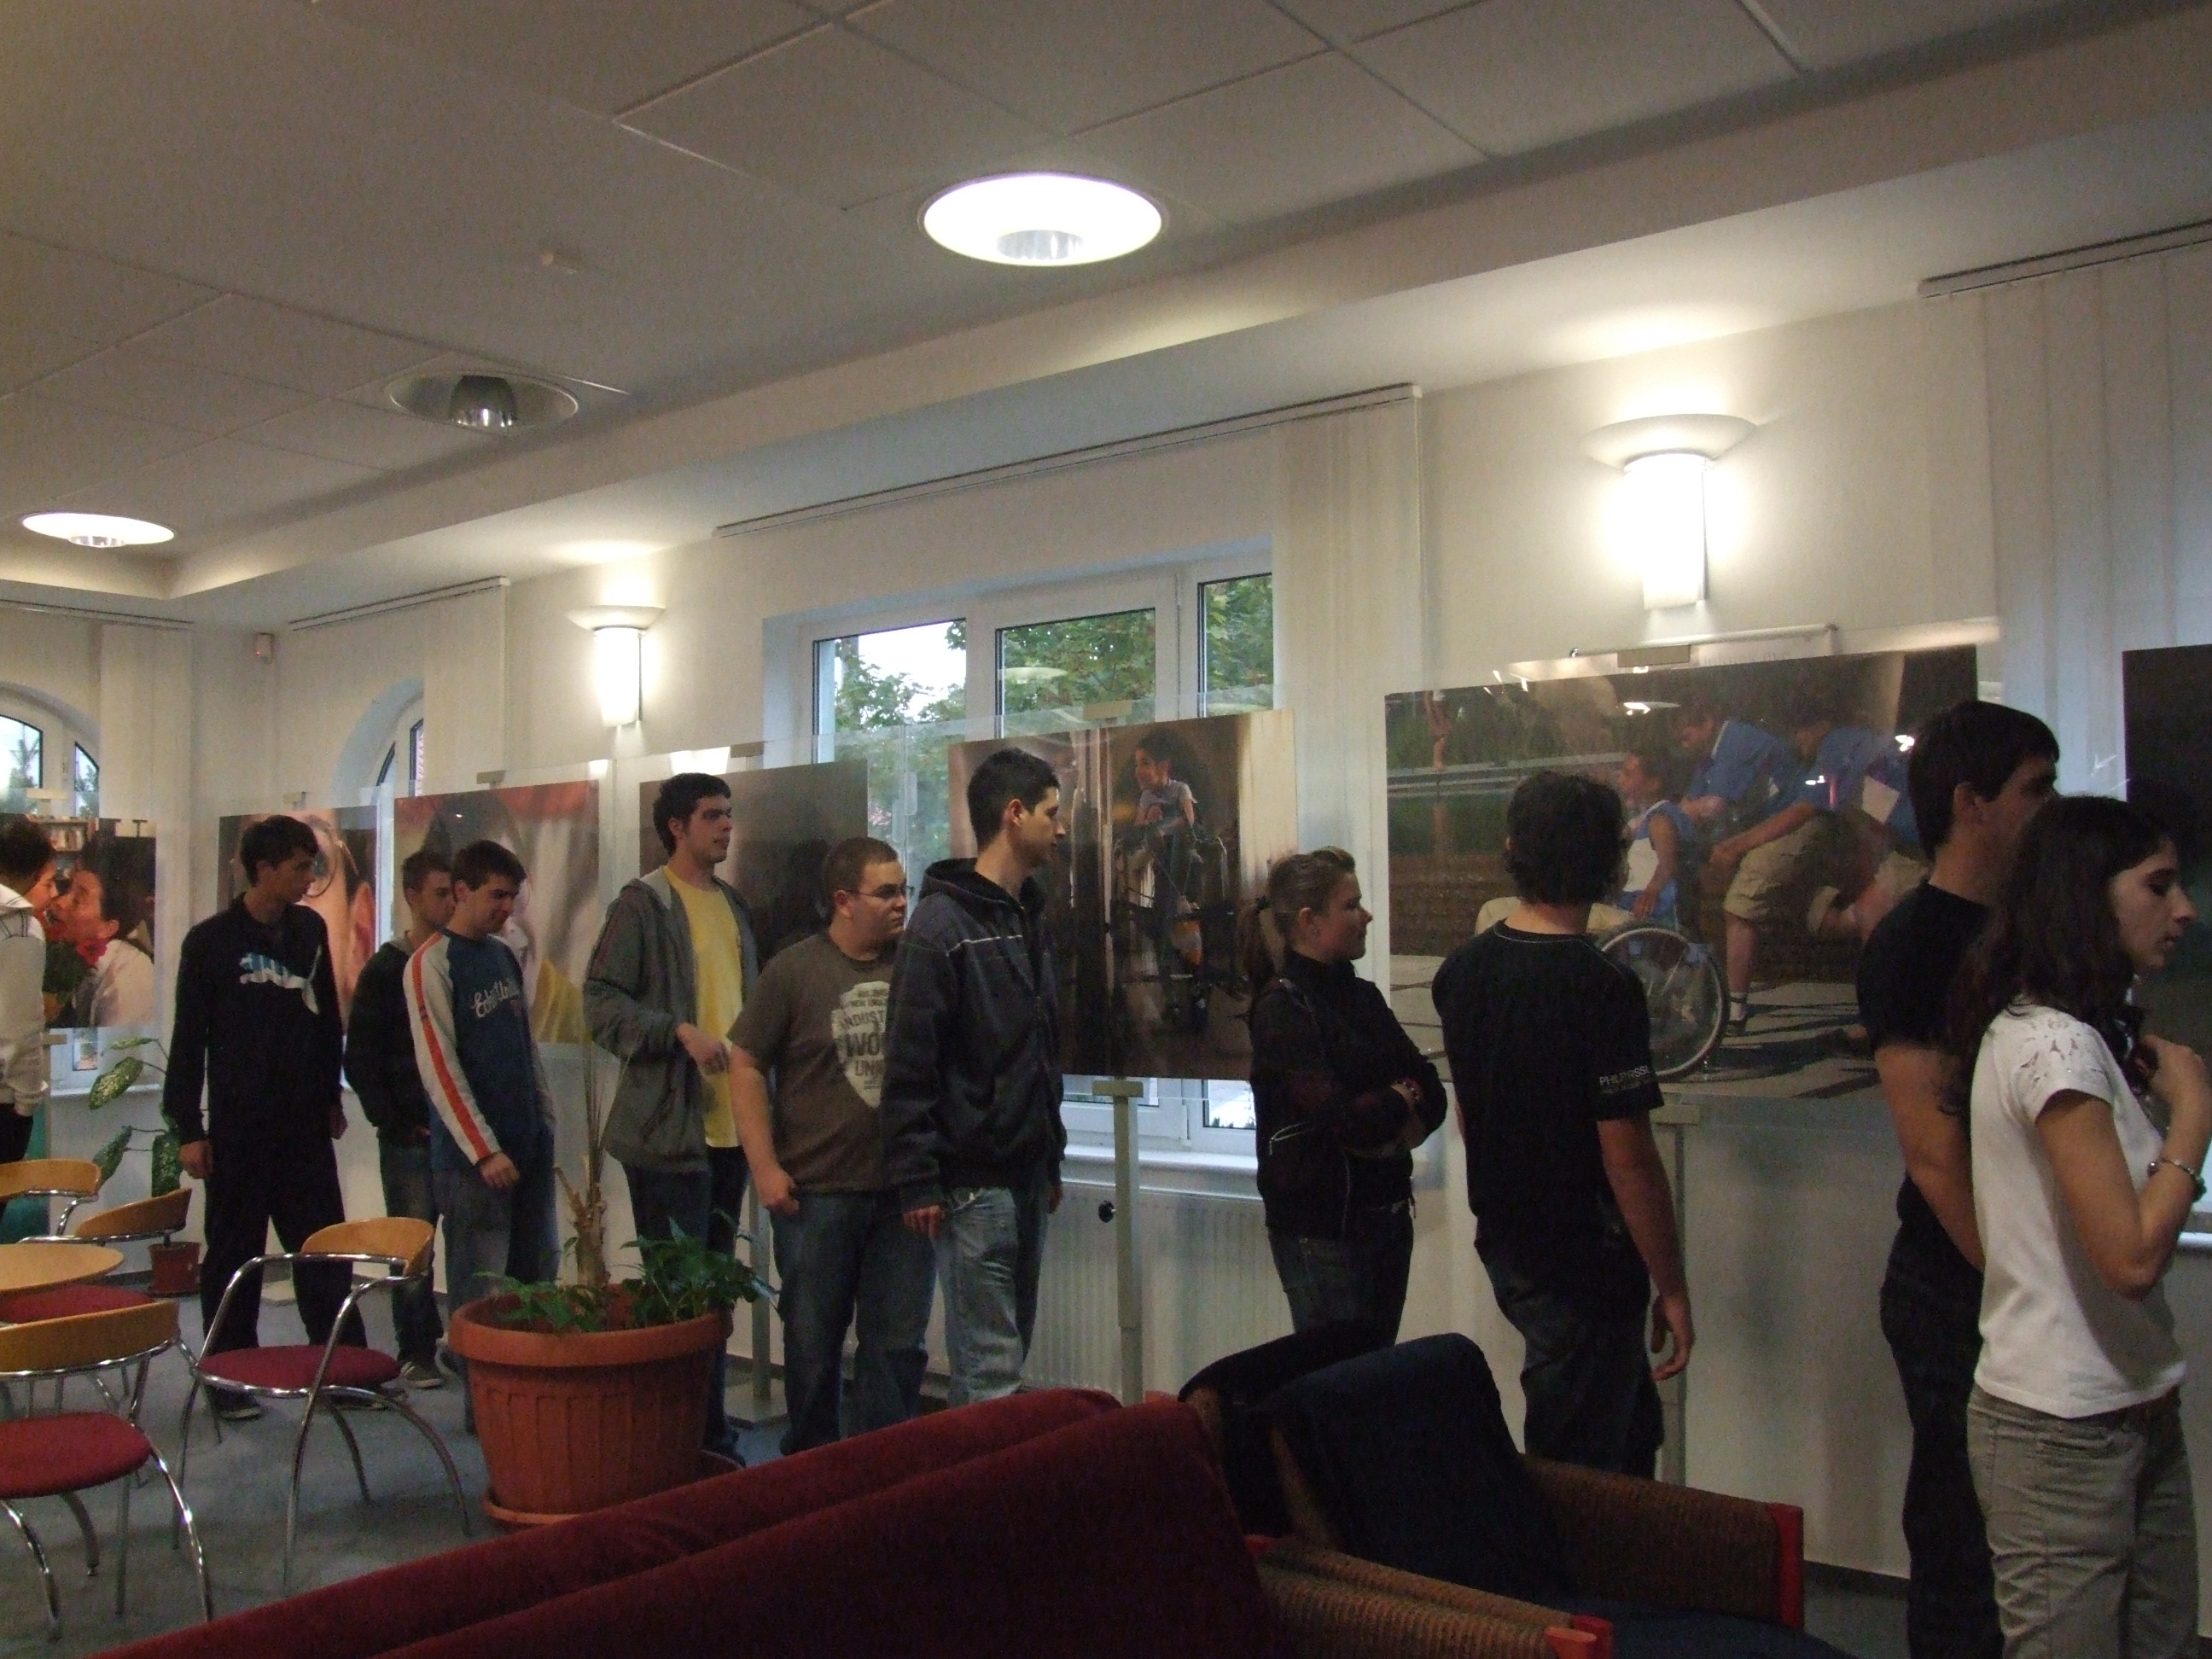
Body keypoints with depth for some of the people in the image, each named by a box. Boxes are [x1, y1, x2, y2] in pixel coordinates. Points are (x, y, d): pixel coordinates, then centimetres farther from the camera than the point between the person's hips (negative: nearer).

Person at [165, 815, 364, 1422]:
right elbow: (188, 1041, -5)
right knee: (234, 1255, 6)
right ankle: (228, 1378, 17)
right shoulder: (210, 941, -6)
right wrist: (188, 1128, -8)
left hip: (305, 1124, 4)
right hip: (238, 1127, -4)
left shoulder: (310, 930, 7)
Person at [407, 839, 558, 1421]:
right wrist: (485, 1151, -15)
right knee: (481, 1289, 1)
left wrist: (546, 1117, 13)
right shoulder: (431, 963, -8)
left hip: (529, 1142, 7)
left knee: (539, 1273, 9)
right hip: (471, 1153, -7)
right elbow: (439, 1067, -13)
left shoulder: (504, 954, 12)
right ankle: (484, 1403, 11)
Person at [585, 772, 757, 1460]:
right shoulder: (643, 903, -6)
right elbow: (602, 1001, -12)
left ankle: (713, 1435, 23)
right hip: (668, 1127, -7)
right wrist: (679, 1031, -24)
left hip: (731, 1122, 7)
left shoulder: (732, 904, 17)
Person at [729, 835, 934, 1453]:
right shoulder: (794, 969, -5)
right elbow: (745, 1065, -3)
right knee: (813, 1344, 12)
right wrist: (766, 1167, -9)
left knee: (899, 1344, 8)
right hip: (816, 1192, -2)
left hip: (905, 1191, 2)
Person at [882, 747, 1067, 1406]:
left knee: (1010, 1354, 14)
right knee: (989, 1372, -4)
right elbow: (909, 1065, -14)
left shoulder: (1031, 917, 14)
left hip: (1028, 1176, 8)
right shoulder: (943, 923, -12)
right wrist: (917, 1180, -16)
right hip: (974, 1180, -8)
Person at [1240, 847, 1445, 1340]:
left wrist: (1393, 1129, -14)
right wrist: (1400, 1100, -4)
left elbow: (1432, 1091, 6)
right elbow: (1339, 1118, -22)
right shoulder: (1282, 1006, -14)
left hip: (1387, 1215, 7)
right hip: (1322, 1228, -7)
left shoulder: (1361, 995, 9)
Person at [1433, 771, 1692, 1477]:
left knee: (1632, 1430, 23)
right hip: (1586, 1266, -7)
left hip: (1504, 1243, 7)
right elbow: (1628, 1159, -21)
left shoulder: (1462, 969, 1)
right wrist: (1672, 1287, -11)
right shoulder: (1603, 987, -22)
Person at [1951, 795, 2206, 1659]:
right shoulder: (2051, 1045, -18)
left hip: (2136, 1414, 9)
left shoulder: (2083, 1037, 12)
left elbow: (2139, 1223, 11)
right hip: (2065, 1432, -9)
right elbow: (2133, 1256, -23)